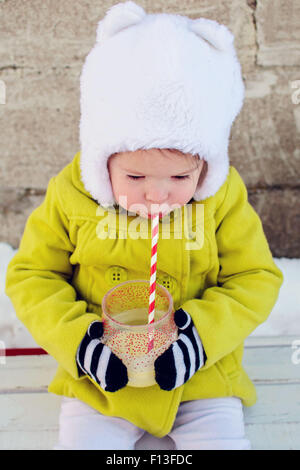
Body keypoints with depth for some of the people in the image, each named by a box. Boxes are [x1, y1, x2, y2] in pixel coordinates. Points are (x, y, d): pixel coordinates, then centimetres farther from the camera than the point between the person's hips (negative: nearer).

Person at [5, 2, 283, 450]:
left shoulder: (225, 198, -14)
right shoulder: (70, 196, -14)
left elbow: (256, 279, -7)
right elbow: (30, 275, -5)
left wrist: (201, 333, -23)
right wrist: (77, 340, -20)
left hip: (203, 376, 0)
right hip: (98, 379, 1)